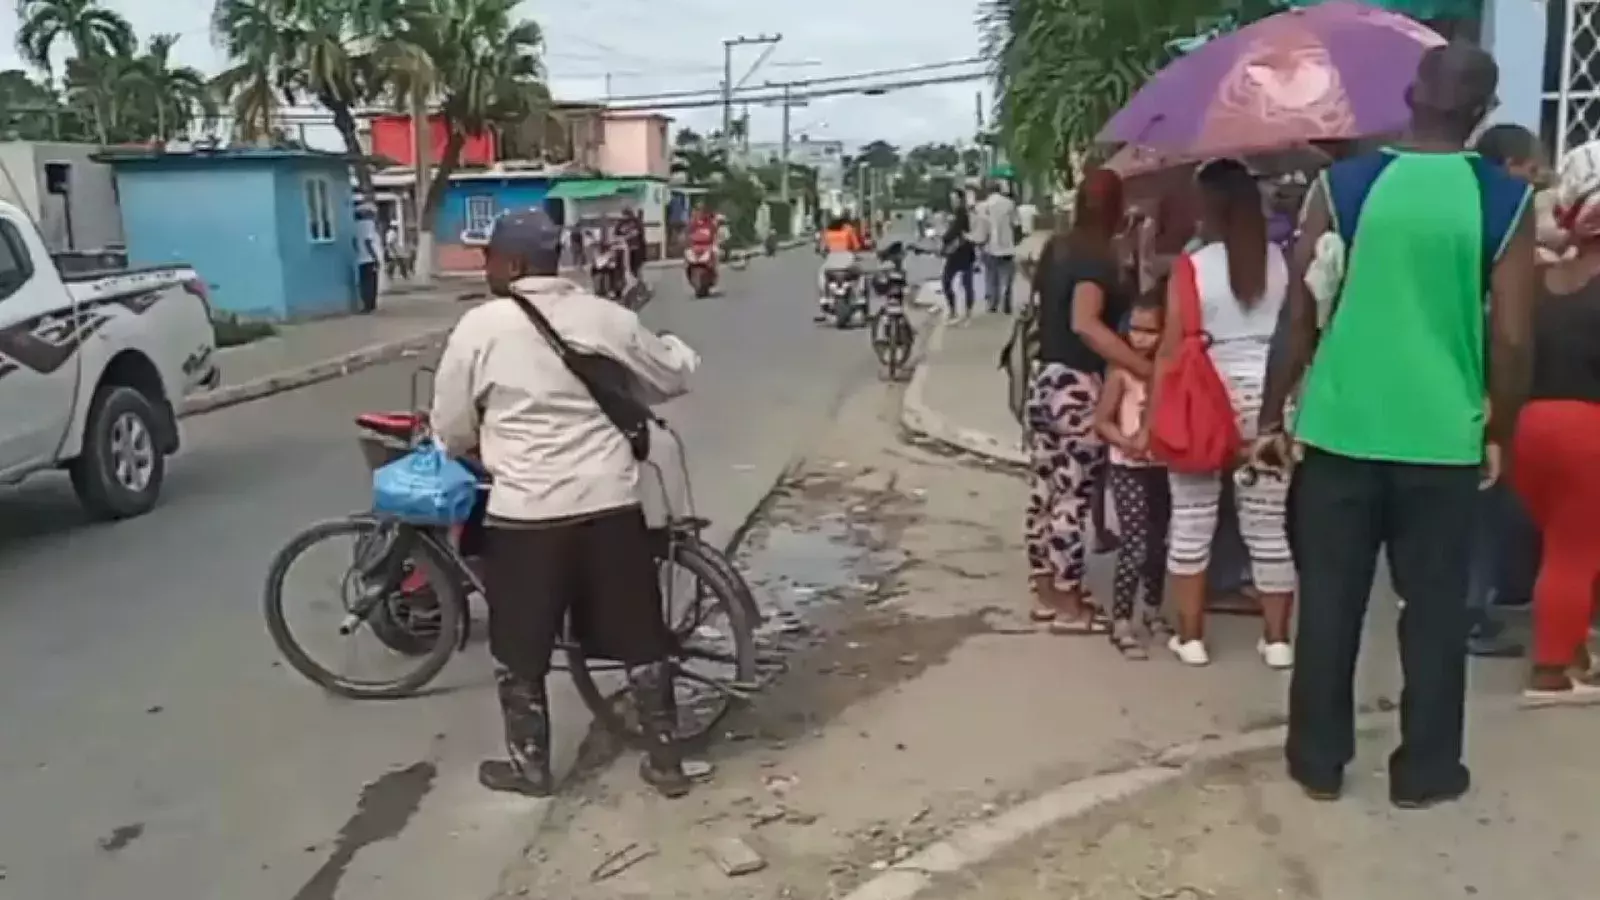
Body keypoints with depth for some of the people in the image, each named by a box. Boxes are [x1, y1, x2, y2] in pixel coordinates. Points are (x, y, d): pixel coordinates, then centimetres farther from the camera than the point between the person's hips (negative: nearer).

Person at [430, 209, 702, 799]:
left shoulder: (480, 327, -5)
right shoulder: (604, 317, 3)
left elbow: (450, 430, 2)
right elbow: (676, 375, 13)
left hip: (525, 511, -3)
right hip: (610, 502, 3)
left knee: (518, 648, 16)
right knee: (638, 636, 14)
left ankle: (529, 764, 27)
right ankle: (665, 759, 23)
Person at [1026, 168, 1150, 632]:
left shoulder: (1056, 248, 9)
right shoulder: (1097, 257, -16)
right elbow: (1085, 324, -32)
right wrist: (1148, 369, -37)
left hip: (1044, 382, 8)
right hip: (1079, 388, -8)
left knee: (1045, 491, 13)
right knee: (1073, 497, -1)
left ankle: (1046, 594, 24)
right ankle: (1069, 607, 7)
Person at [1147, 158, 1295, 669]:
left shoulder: (1193, 267, -7)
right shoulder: (1282, 262, 2)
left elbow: (1171, 350, -8)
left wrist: (1154, 415, -2)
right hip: (1266, 399, 3)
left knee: (1191, 523, 8)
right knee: (1268, 525, 8)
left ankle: (1190, 636, 14)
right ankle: (1277, 638, 16)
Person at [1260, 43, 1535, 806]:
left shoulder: (1342, 185, -3)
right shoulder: (1506, 202, -3)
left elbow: (1301, 315, -4)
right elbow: (1510, 339, -4)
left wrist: (1272, 416, 5)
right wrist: (1499, 434, 9)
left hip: (1339, 428, 1)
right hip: (1443, 437, 0)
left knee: (1329, 600, 10)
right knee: (1435, 607, 12)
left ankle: (1318, 760, 20)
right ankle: (1425, 769, 22)